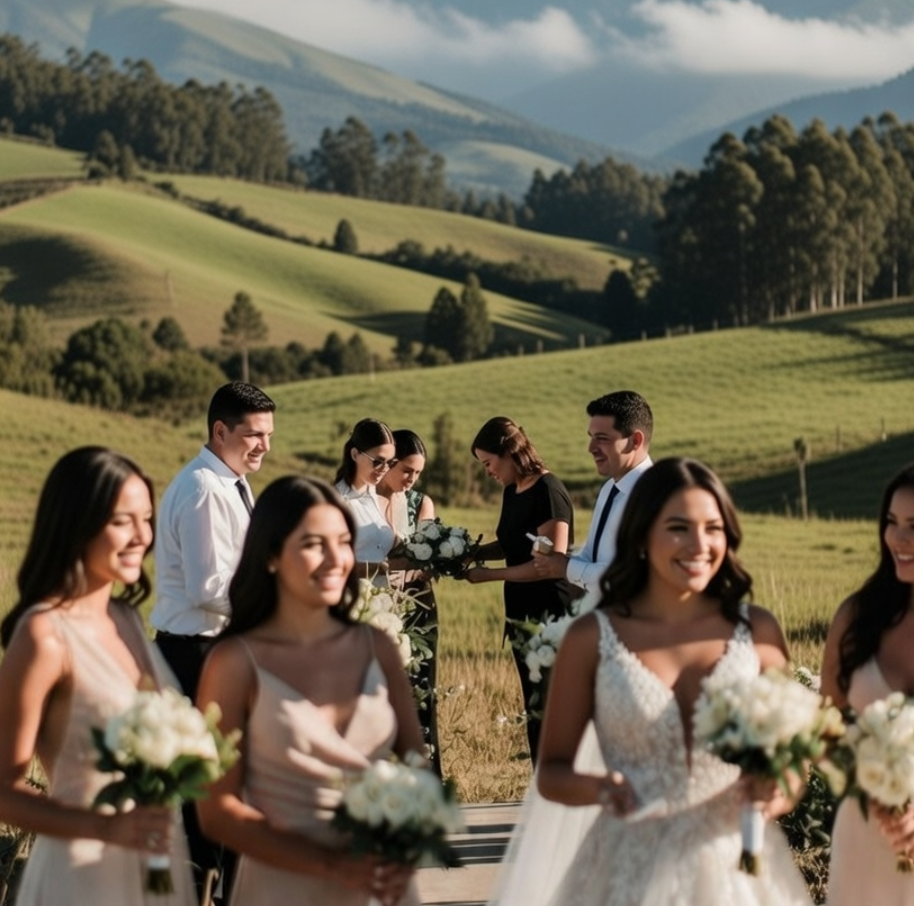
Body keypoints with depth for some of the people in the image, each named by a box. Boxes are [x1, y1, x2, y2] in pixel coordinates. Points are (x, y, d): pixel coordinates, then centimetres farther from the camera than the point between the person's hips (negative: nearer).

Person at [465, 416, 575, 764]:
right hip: (523, 613, 9)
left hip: (549, 615, -9)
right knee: (534, 710, 11)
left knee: (546, 711, -7)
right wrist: (471, 553, 3)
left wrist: (490, 575, -14)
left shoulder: (548, 492, -16)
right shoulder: (512, 492, 10)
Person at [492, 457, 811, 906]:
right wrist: (598, 788, -19)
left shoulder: (757, 630, -1)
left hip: (736, 863, 1)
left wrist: (775, 791, -17)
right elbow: (551, 772, 1)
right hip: (633, 869, -1)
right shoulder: (591, 637, -4)